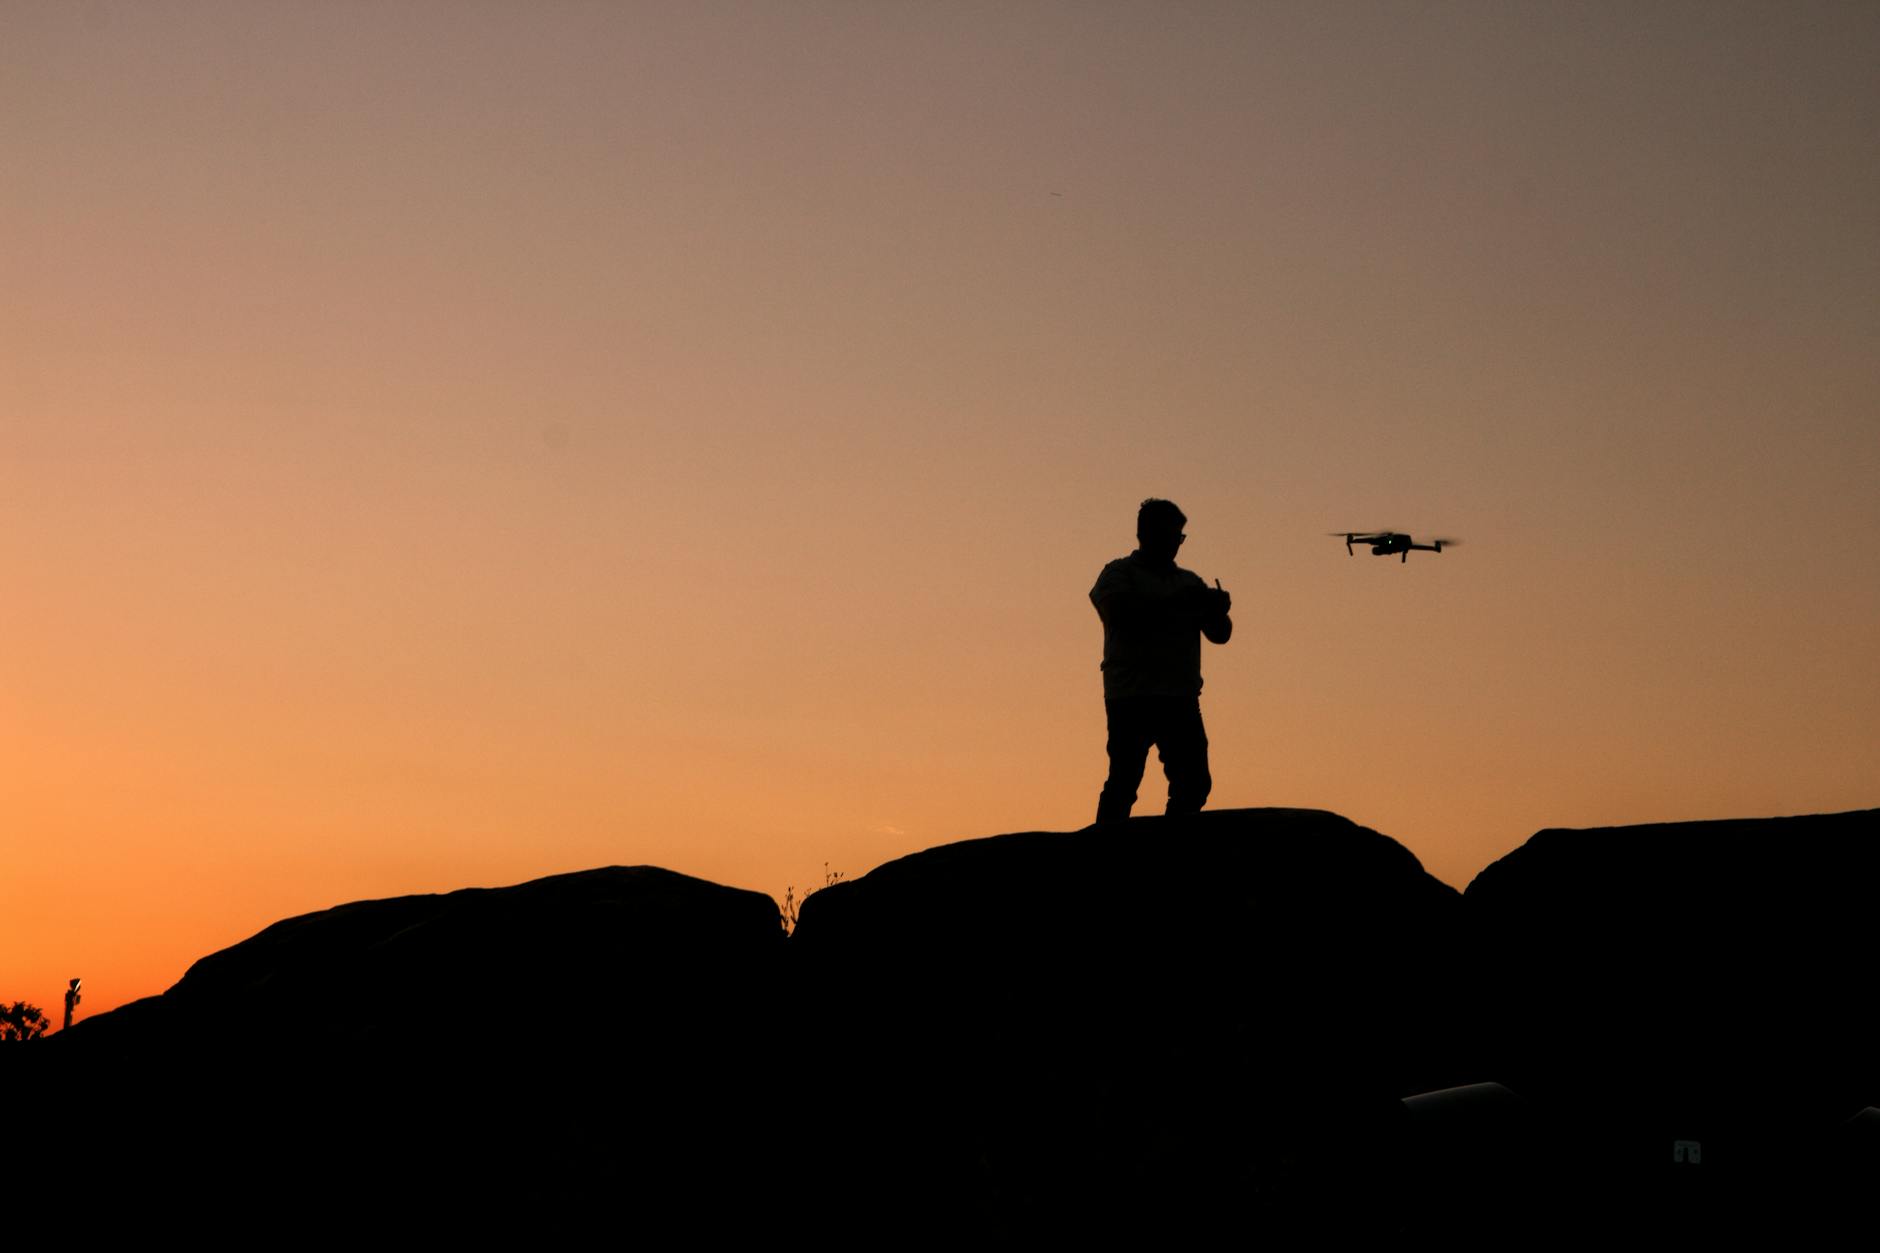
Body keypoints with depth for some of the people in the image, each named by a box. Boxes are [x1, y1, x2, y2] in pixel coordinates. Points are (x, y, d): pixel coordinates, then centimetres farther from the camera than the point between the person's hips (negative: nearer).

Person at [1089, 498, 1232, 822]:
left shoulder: (1189, 582, 20)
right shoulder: (1118, 573, 5)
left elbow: (1219, 634, 14)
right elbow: (1122, 615, -14)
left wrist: (1219, 611, -9)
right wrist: (1174, 602, -19)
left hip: (1181, 699, 6)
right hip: (1132, 699, -5)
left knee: (1195, 784, 0)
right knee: (1123, 783, -10)